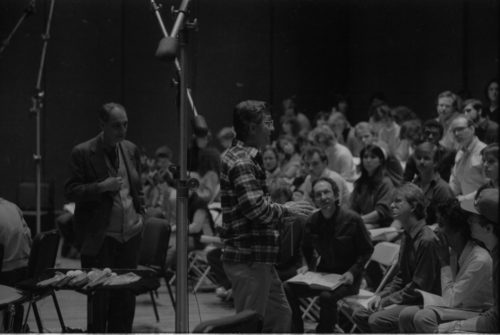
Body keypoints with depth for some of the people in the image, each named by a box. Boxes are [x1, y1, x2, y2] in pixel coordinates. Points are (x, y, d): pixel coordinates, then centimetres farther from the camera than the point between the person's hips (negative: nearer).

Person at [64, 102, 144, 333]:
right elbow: (71, 191, -10)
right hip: (100, 236, -5)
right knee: (100, 295, -1)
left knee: (126, 296, 10)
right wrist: (101, 187, -22)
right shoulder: (82, 153, -8)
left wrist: (140, 212, 8)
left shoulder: (131, 150, 9)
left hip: (130, 233, 5)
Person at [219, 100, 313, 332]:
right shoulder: (241, 162, -17)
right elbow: (255, 207, -26)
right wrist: (286, 210, -10)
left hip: (259, 258, 10)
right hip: (247, 258, -10)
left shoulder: (247, 158, 17)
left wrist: (282, 211, 14)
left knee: (280, 315, 17)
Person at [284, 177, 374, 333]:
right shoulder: (312, 222, 2)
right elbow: (308, 249, 21)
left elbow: (366, 250, -2)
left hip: (347, 279, -5)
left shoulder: (352, 219, -11)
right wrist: (309, 265, 2)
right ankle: (296, 331, -3)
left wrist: (353, 272, -15)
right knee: (288, 288, -16)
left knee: (327, 296, -36)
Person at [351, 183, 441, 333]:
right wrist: (381, 295, 2)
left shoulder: (427, 240, -20)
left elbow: (420, 286, -20)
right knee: (359, 314, 1)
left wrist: (388, 301, -15)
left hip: (423, 303, -10)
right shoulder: (407, 236, 12)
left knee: (377, 320, -26)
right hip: (406, 298, 10)